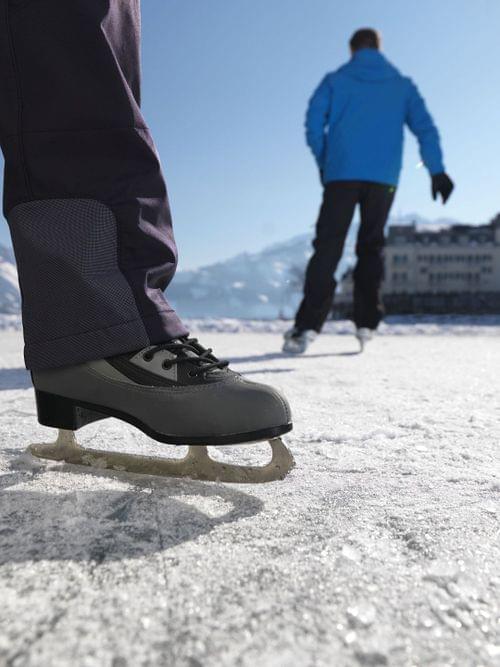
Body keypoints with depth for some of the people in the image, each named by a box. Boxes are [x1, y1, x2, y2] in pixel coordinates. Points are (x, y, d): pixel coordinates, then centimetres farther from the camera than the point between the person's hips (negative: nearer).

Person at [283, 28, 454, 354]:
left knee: (328, 247, -7)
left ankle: (308, 325, -20)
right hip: (384, 178, 2)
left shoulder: (336, 80, 13)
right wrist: (437, 170, 2)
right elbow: (425, 127, 7)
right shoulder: (402, 85, 18)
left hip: (341, 174, -2)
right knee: (371, 246, 13)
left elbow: (314, 123, 3)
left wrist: (323, 162, 14)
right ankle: (366, 321, 9)